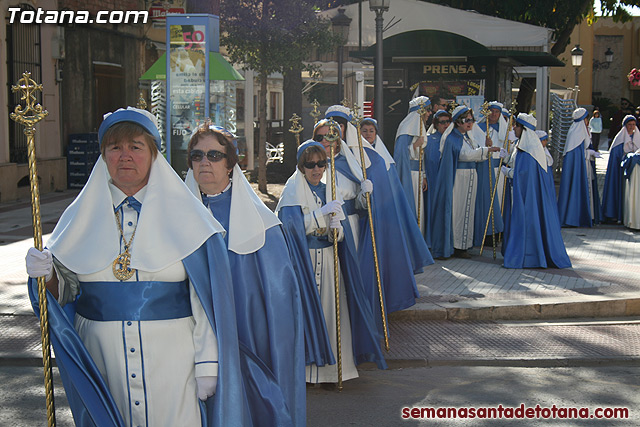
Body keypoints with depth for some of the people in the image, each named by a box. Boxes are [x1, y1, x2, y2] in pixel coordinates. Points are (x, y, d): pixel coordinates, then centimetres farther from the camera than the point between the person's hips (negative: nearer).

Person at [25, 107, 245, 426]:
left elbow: (207, 301, -4)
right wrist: (48, 275, -13)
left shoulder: (182, 214, -2)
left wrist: (207, 364, -8)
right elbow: (65, 290, 9)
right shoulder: (82, 216, 6)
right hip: (103, 362, 2)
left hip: (171, 363, -2)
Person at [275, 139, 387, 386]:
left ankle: (330, 368, 12)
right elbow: (293, 227, -17)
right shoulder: (293, 190, -3)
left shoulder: (332, 189, 10)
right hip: (303, 259, -4)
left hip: (330, 259, 4)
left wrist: (337, 228, -16)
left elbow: (343, 235, 7)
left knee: (331, 308, 2)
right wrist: (323, 212, -22)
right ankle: (305, 367, 6)